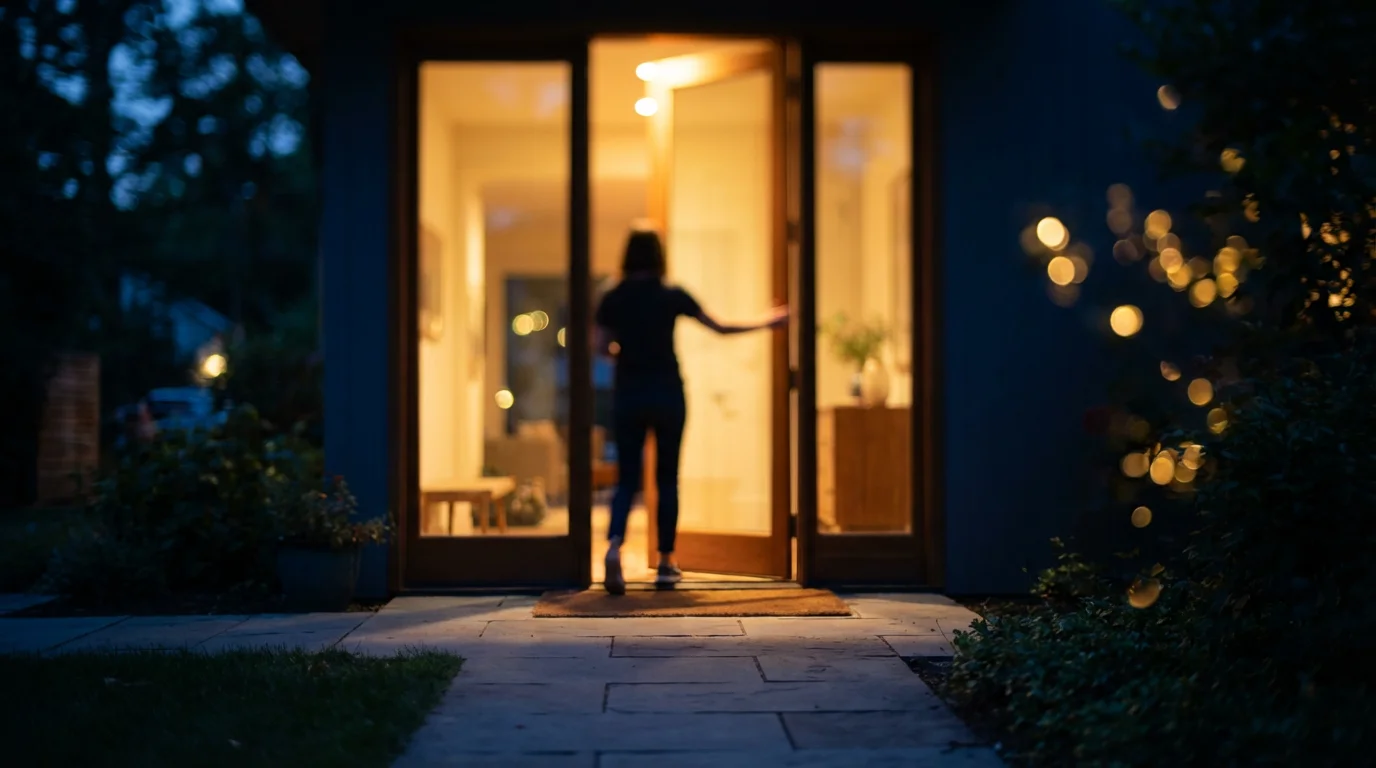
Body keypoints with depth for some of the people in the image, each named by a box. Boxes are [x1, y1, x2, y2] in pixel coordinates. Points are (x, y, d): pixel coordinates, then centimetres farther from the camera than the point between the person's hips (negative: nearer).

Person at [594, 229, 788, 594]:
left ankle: (615, 544, -22)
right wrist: (765, 323, 14)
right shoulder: (672, 296, -4)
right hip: (667, 393, -1)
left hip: (628, 393, 1)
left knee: (627, 478, 4)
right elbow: (720, 328, 1)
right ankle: (666, 563, 13)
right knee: (667, 479, 9)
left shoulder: (612, 300, 0)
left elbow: (601, 347, -2)